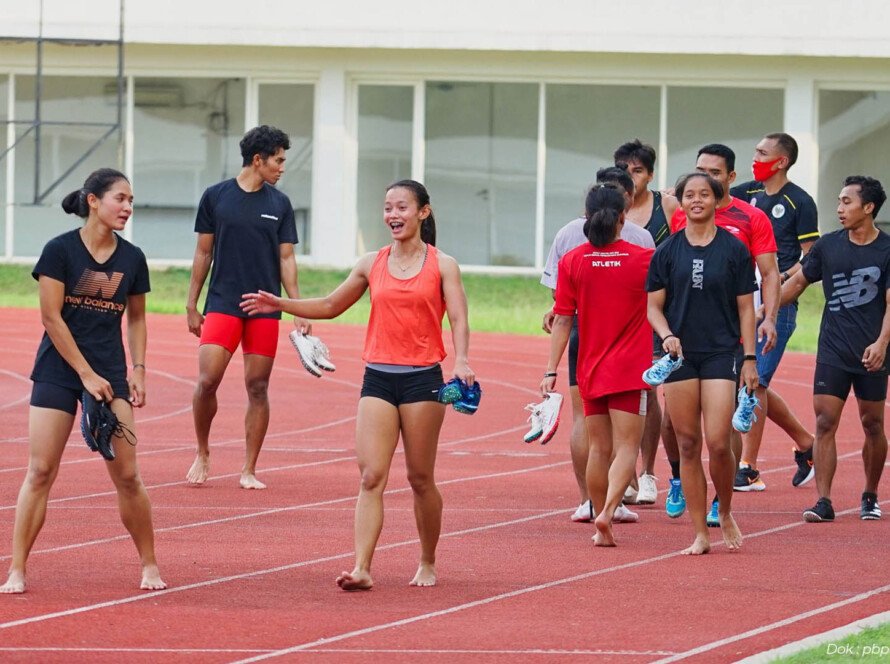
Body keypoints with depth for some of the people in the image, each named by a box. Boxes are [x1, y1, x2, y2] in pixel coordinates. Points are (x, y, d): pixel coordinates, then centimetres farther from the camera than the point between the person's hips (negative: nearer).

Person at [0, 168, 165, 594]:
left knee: (126, 474, -1)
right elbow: (51, 317, -9)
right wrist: (86, 374, -12)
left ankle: (149, 565, 12)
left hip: (109, 372, 3)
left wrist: (138, 371, 5)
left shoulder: (132, 259, 5)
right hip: (58, 371, -3)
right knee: (40, 471, -6)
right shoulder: (60, 250, -7)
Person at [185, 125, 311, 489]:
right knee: (207, 380, -12)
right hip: (222, 305, -2)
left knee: (258, 387, 1)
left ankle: (249, 470, 9)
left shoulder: (280, 204, 7)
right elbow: (204, 253, 7)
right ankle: (202, 454, 10)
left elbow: (286, 258, 8)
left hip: (265, 309, 2)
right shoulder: (215, 197, 2)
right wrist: (192, 305, 5)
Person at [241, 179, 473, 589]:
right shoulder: (371, 265, 10)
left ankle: (427, 564, 21)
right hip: (378, 378, 3)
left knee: (420, 478, 5)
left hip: (422, 379, -3)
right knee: (371, 477, -8)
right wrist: (280, 305, 9)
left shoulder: (442, 266, 1)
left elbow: (458, 320, -6)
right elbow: (331, 306, 20)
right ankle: (361, 568, -17)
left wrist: (461, 360, -25)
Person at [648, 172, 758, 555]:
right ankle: (700, 534, 7)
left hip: (721, 354, -2)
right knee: (688, 445, 1)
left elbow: (745, 308, 5)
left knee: (718, 443, -12)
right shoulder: (667, 251, 6)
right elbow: (654, 306, 9)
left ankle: (725, 514, 14)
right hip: (679, 355, 2)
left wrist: (750, 359, -1)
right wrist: (666, 335, -11)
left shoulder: (734, 250, 2)